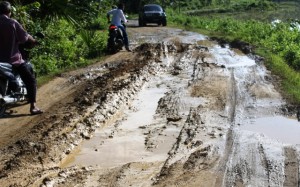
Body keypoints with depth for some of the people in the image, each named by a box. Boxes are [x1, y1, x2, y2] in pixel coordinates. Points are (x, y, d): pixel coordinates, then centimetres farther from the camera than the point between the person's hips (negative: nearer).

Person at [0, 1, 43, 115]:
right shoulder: (12, 23, -11)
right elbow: (25, 37, -6)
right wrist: (34, 41, 14)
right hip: (12, 58, -6)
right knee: (30, 79, 4)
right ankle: (33, 107, -5)